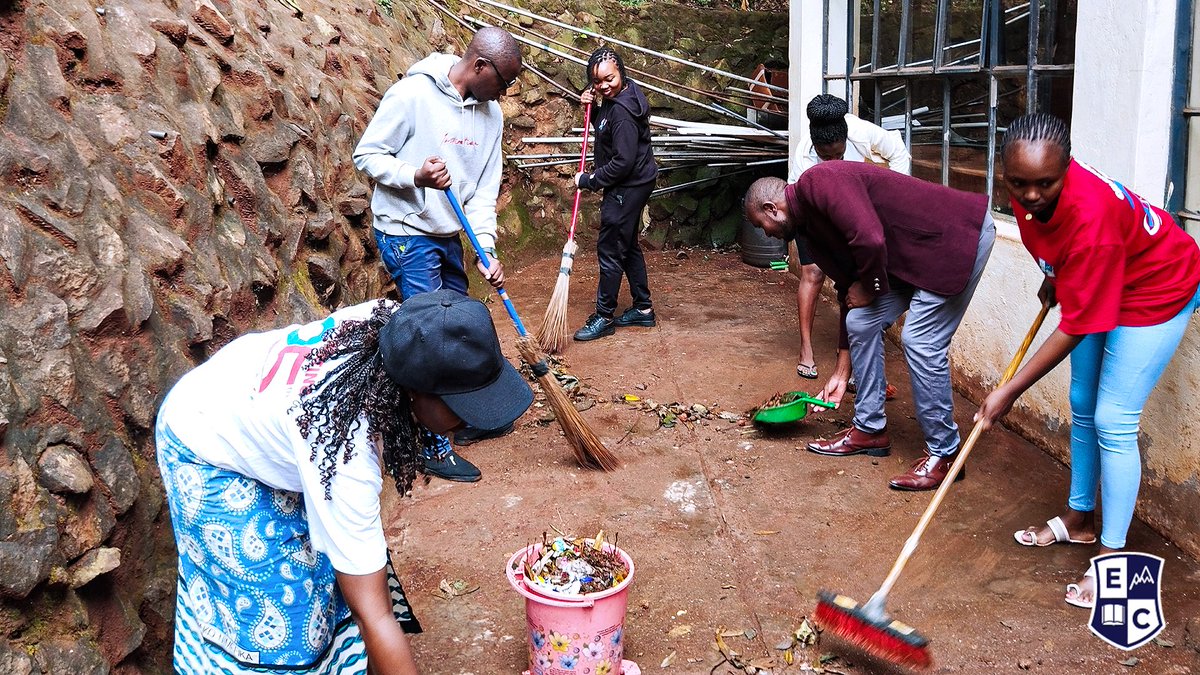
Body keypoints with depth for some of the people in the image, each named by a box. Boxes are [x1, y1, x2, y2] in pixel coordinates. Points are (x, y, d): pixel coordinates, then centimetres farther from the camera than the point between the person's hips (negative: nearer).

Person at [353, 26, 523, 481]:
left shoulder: (490, 114, 2)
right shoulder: (412, 94, -17)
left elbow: (485, 189, 3)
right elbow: (367, 154, -12)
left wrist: (487, 251, -7)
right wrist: (416, 176, -30)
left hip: (449, 237, 7)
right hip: (406, 234, -7)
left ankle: (465, 421, 33)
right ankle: (434, 447, 6)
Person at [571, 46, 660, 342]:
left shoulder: (623, 110, -24)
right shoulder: (614, 98, 5)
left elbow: (623, 162, -26)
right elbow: (604, 128, 21)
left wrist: (589, 180, -15)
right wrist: (592, 107, 2)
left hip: (628, 187, -11)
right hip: (628, 185, 11)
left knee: (610, 250, -4)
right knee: (627, 246, 17)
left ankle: (604, 317, 6)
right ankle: (643, 309, 27)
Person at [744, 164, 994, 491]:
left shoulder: (819, 182, -19)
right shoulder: (809, 222, 10)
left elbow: (870, 240, -32)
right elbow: (848, 291, 15)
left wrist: (868, 287, -10)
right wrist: (841, 373, 17)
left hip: (960, 235, -9)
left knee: (921, 342, -12)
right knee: (861, 321, 5)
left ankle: (944, 453, 3)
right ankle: (870, 429, 18)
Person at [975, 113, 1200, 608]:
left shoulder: (1091, 218, -42)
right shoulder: (1026, 186, -21)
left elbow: (1075, 327, -34)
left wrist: (1009, 392, -30)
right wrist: (1055, 276, 9)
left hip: (1156, 290, -8)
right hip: (1092, 283, 8)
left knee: (1113, 422, -11)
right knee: (1082, 408, 15)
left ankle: (1111, 557, 1)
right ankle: (1079, 520, 33)